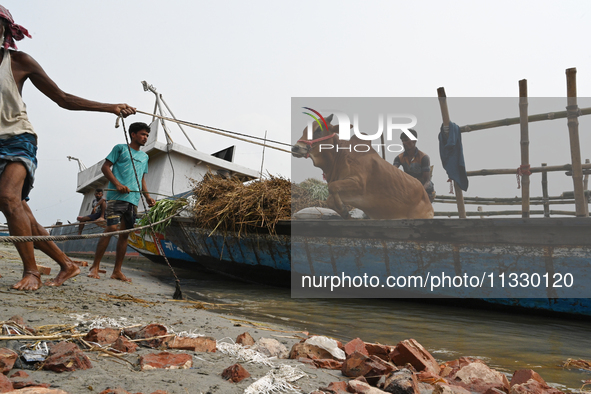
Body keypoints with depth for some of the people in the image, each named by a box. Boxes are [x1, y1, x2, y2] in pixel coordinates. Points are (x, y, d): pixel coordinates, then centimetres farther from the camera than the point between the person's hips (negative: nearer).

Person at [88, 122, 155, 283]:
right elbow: (105, 167, 0)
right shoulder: (120, 148, 6)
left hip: (133, 199, 6)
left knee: (125, 233, 4)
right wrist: (118, 184, -14)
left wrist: (147, 196, 11)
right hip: (116, 196, -6)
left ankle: (117, 271, 8)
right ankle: (95, 267, -8)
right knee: (111, 228, -15)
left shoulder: (144, 157, 23)